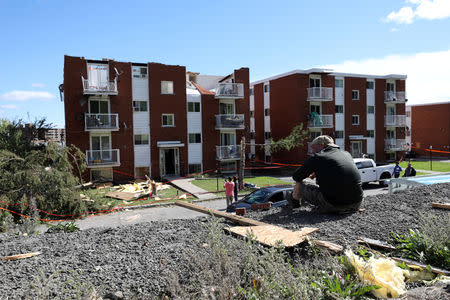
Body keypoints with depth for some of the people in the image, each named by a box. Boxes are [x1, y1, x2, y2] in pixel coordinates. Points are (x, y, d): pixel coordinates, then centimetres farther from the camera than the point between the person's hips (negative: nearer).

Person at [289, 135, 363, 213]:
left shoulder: (316, 158, -2)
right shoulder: (347, 154, 14)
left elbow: (296, 177, 9)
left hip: (333, 206, -6)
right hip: (357, 204, 6)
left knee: (302, 182, 13)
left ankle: (295, 200, 44)